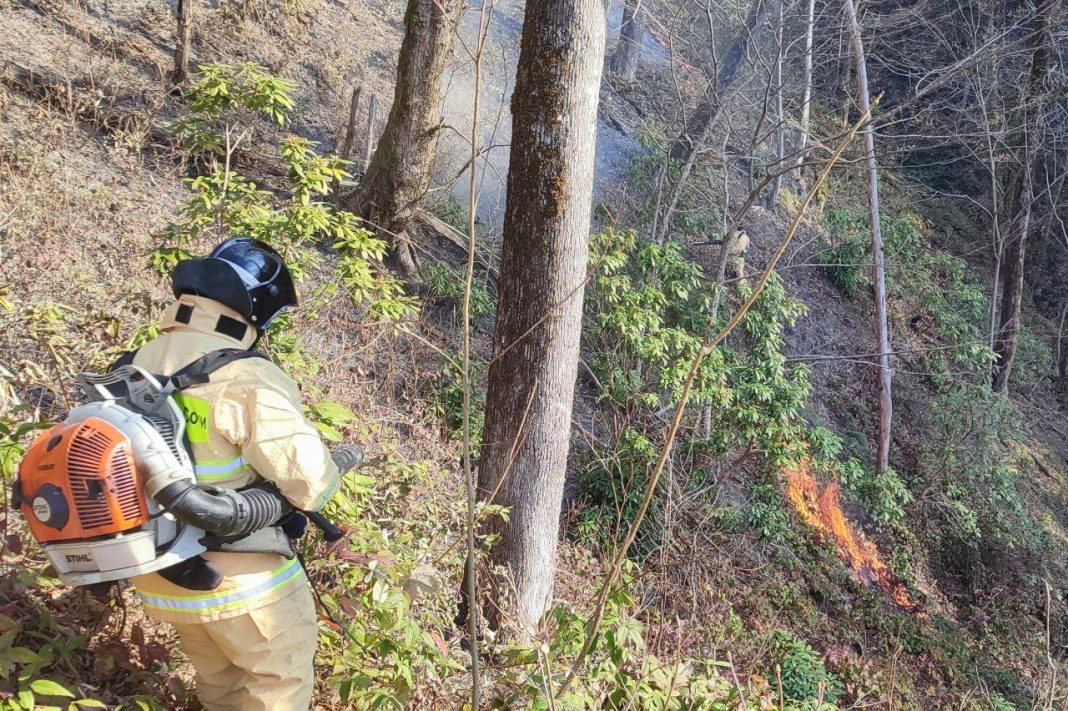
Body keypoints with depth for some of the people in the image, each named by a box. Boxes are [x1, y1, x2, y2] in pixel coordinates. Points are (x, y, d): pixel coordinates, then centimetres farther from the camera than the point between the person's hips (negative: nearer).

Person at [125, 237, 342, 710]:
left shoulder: (133, 368, -2)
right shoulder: (246, 380, -24)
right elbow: (311, 483, -25)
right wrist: (331, 468, -3)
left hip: (159, 576, 7)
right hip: (242, 577, -7)